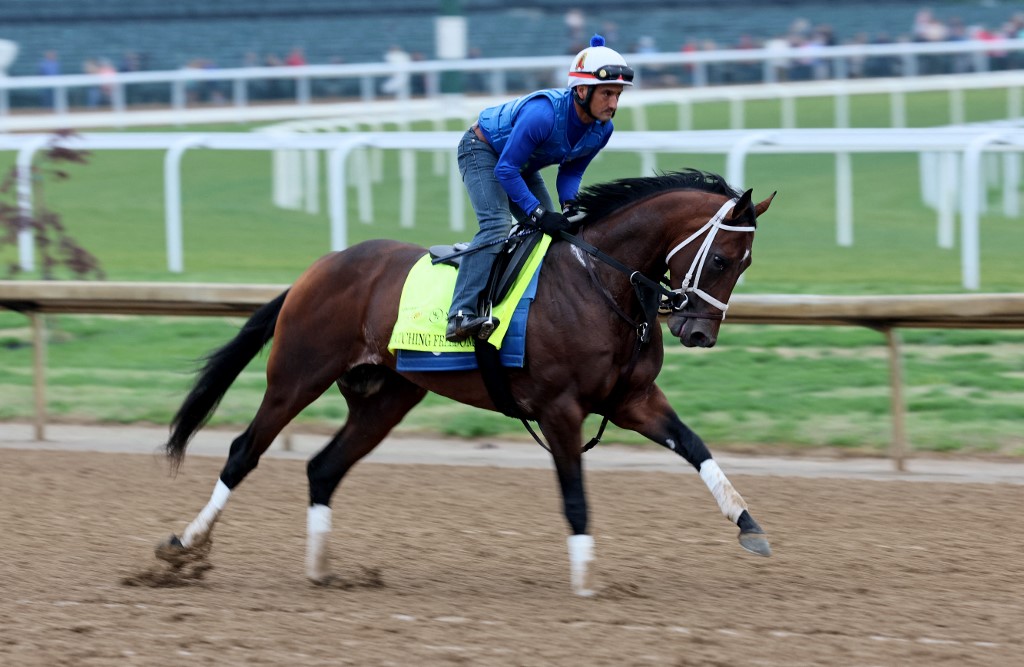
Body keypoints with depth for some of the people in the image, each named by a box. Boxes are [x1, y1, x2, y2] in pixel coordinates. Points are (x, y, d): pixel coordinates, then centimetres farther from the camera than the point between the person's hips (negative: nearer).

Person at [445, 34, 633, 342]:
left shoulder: (601, 129, -16)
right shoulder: (544, 113, -39)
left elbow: (572, 171, -1)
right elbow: (505, 170, -34)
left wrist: (569, 206, -21)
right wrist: (538, 214, -36)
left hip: (523, 166, 9)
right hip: (482, 151, -9)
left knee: (553, 231, 3)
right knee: (496, 225, -27)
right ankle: (461, 315, -36)